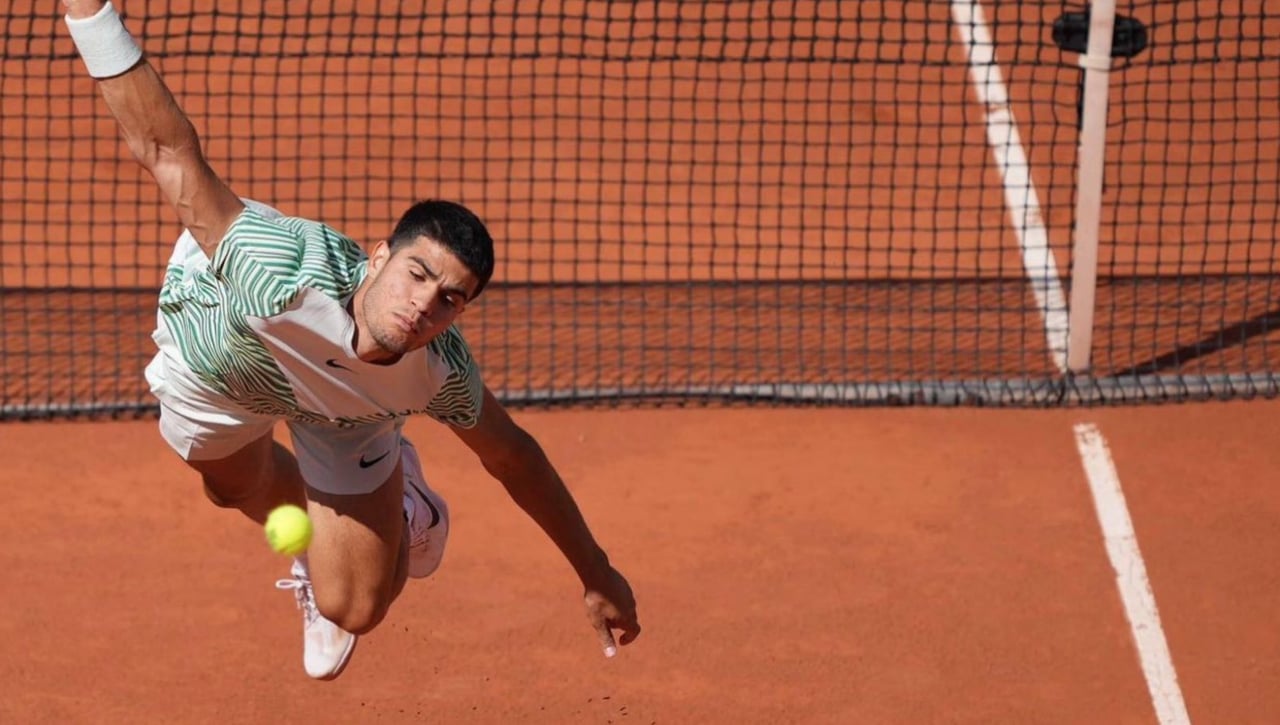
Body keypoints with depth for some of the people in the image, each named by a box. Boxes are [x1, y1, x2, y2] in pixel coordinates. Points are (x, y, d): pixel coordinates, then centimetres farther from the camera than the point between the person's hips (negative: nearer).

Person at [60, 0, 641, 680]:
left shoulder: (441, 373, -37)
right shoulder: (290, 278, -52)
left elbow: (510, 454, -16)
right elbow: (170, 156, -51)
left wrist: (596, 573, -6)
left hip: (346, 414, 1)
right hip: (212, 340, -1)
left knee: (352, 609, 1)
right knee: (234, 486, 31)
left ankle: (399, 508, 34)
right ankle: (314, 538, 67)